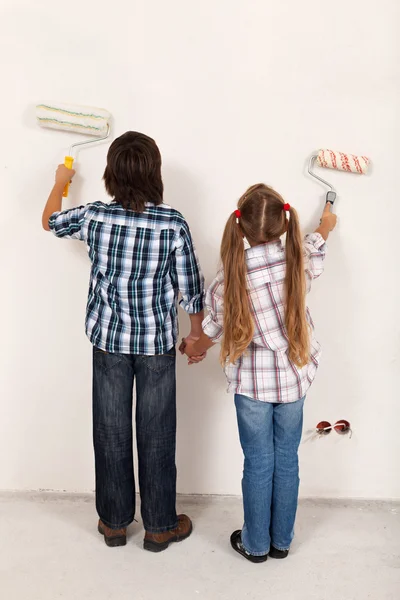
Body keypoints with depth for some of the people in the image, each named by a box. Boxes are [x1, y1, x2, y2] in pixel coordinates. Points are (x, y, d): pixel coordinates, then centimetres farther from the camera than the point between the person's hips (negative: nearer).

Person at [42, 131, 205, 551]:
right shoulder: (173, 224, -15)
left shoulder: (94, 217, -10)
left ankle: (114, 522, 32)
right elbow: (191, 288, -9)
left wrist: (60, 182, 31)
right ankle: (160, 526, 28)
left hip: (109, 339, 2)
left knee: (111, 430, 15)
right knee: (156, 434, 12)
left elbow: (49, 221, 12)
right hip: (157, 342, -1)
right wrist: (198, 335, 7)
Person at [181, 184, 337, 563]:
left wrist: (197, 347, 20)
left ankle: (255, 543, 31)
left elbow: (217, 326, -3)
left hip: (253, 381, -2)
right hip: (294, 377, 3)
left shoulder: (231, 275, -19)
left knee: (258, 464, 12)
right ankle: (281, 541, 35)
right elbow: (313, 247, 14)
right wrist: (326, 226, 37)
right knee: (287, 460, 16)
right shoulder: (299, 261, -12)